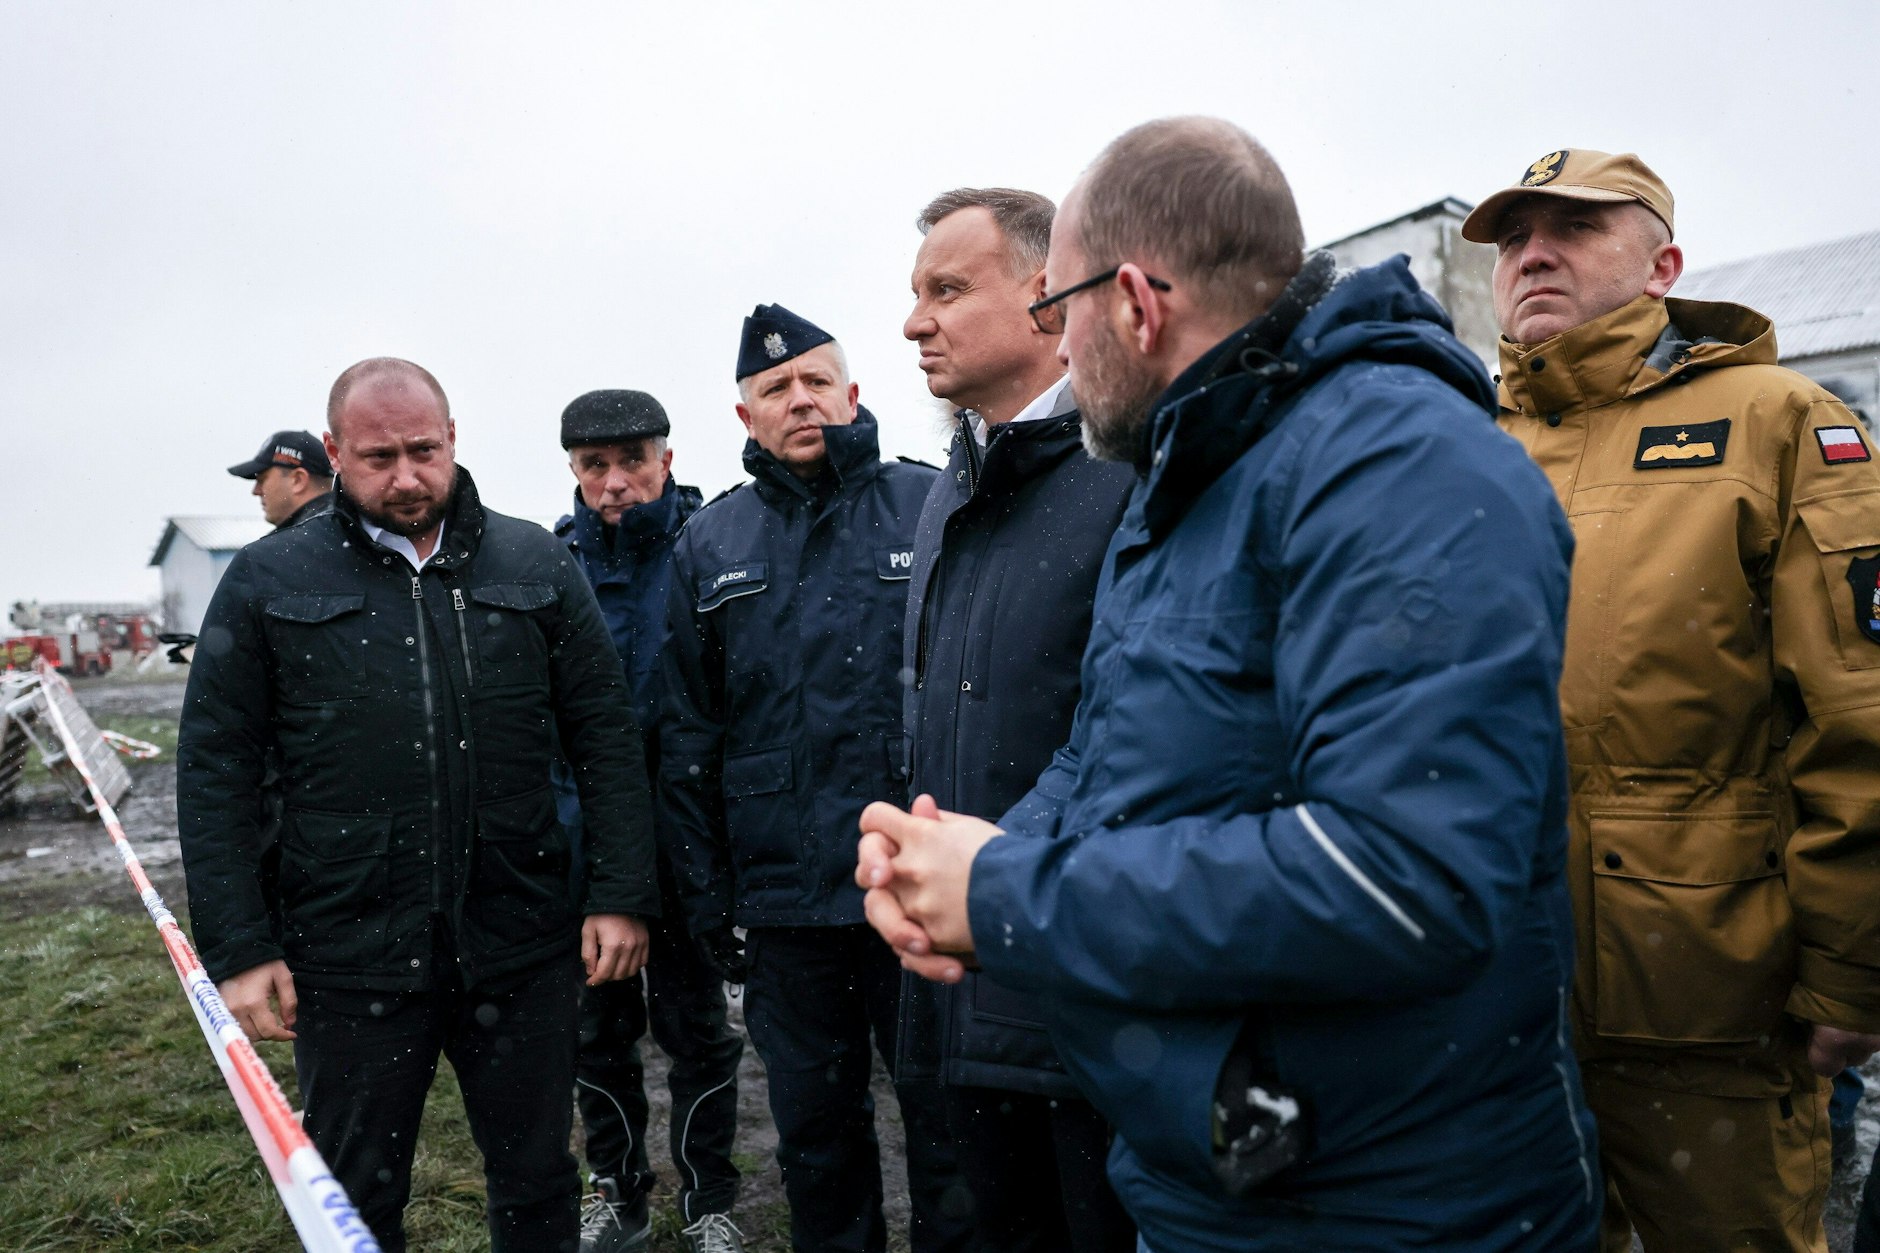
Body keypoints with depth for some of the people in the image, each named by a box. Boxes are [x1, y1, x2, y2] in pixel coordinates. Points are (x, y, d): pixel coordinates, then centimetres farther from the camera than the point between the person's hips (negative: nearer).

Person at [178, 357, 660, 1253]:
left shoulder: (536, 565, 2)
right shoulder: (269, 581, 0)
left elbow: (605, 735, 2)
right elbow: (214, 769, 1)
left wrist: (622, 895, -3)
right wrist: (237, 947, -3)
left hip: (520, 945, 1)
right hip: (348, 956, 0)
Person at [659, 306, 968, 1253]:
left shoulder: (934, 508, -1)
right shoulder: (708, 548, 8)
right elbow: (687, 740, 10)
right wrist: (707, 900, 7)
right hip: (782, 900, 3)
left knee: (951, 1133, 11)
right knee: (816, 1138, 19)